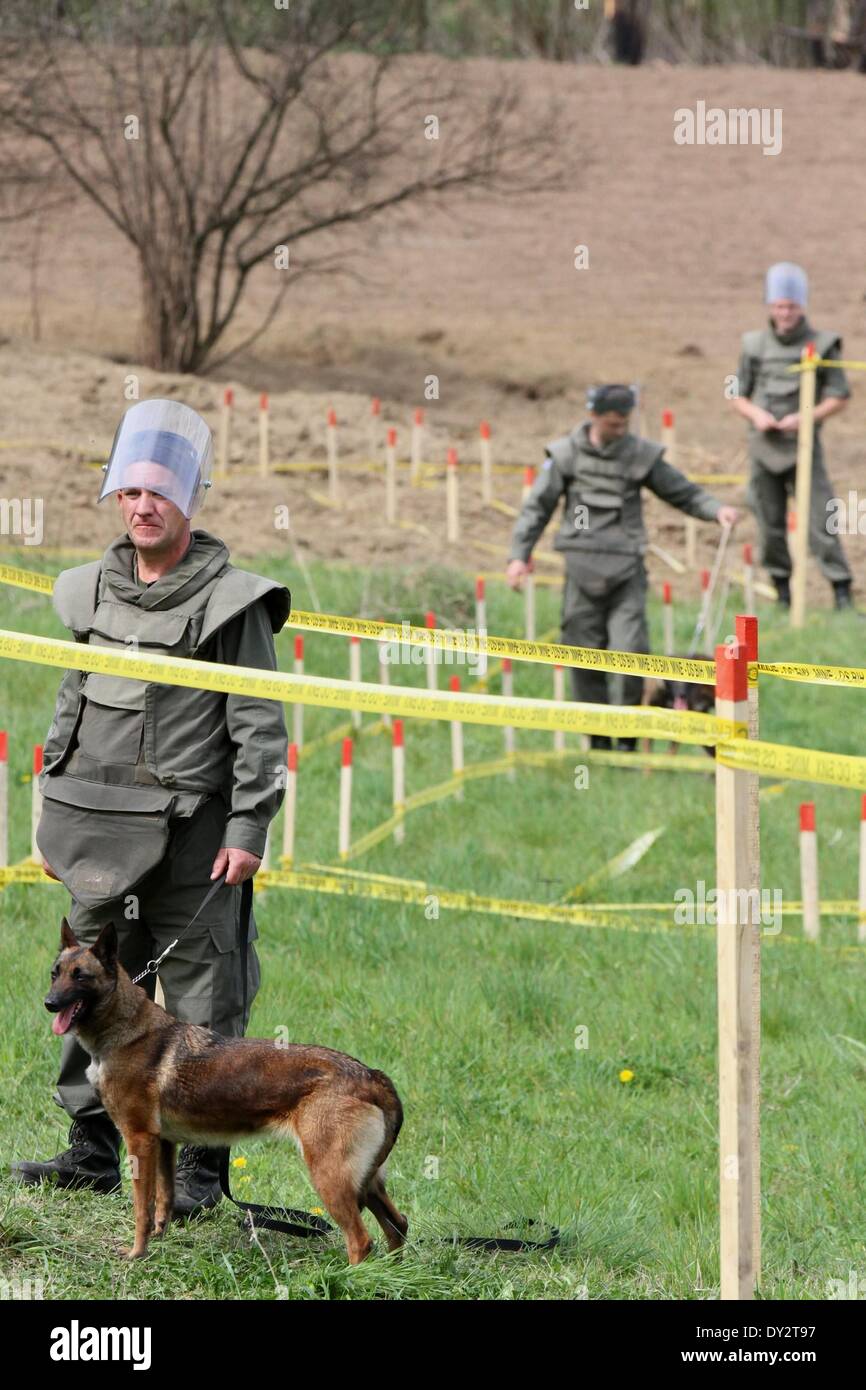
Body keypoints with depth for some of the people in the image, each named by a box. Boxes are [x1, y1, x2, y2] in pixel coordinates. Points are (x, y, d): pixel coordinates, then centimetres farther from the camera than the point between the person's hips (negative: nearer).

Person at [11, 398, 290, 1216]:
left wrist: (248, 827, -11)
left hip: (192, 837, -5)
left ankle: (200, 1165, 4)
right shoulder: (92, 593, 11)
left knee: (201, 1002, -1)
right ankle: (92, 1148, 19)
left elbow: (259, 726, -5)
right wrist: (54, 816, 18)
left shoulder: (230, 603, -5)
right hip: (100, 836, 5)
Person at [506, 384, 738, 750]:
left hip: (626, 568, -1)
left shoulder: (641, 454, 4)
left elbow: (683, 493, 10)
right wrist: (519, 554, 2)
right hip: (582, 567, 1)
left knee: (631, 651, -13)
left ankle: (629, 736, 1)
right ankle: (598, 741, 15)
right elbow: (537, 506, 8)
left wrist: (717, 510, -7)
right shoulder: (566, 455, 3)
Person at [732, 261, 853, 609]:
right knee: (770, 524, 7)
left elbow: (839, 397, -1)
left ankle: (842, 590, -6)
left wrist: (805, 418, -15)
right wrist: (756, 414, -8)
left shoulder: (822, 345, -3)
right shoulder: (754, 345, 6)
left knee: (820, 521, -10)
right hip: (764, 446, 3)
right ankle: (783, 590, 18)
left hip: (803, 447, -3)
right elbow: (738, 395, 13)